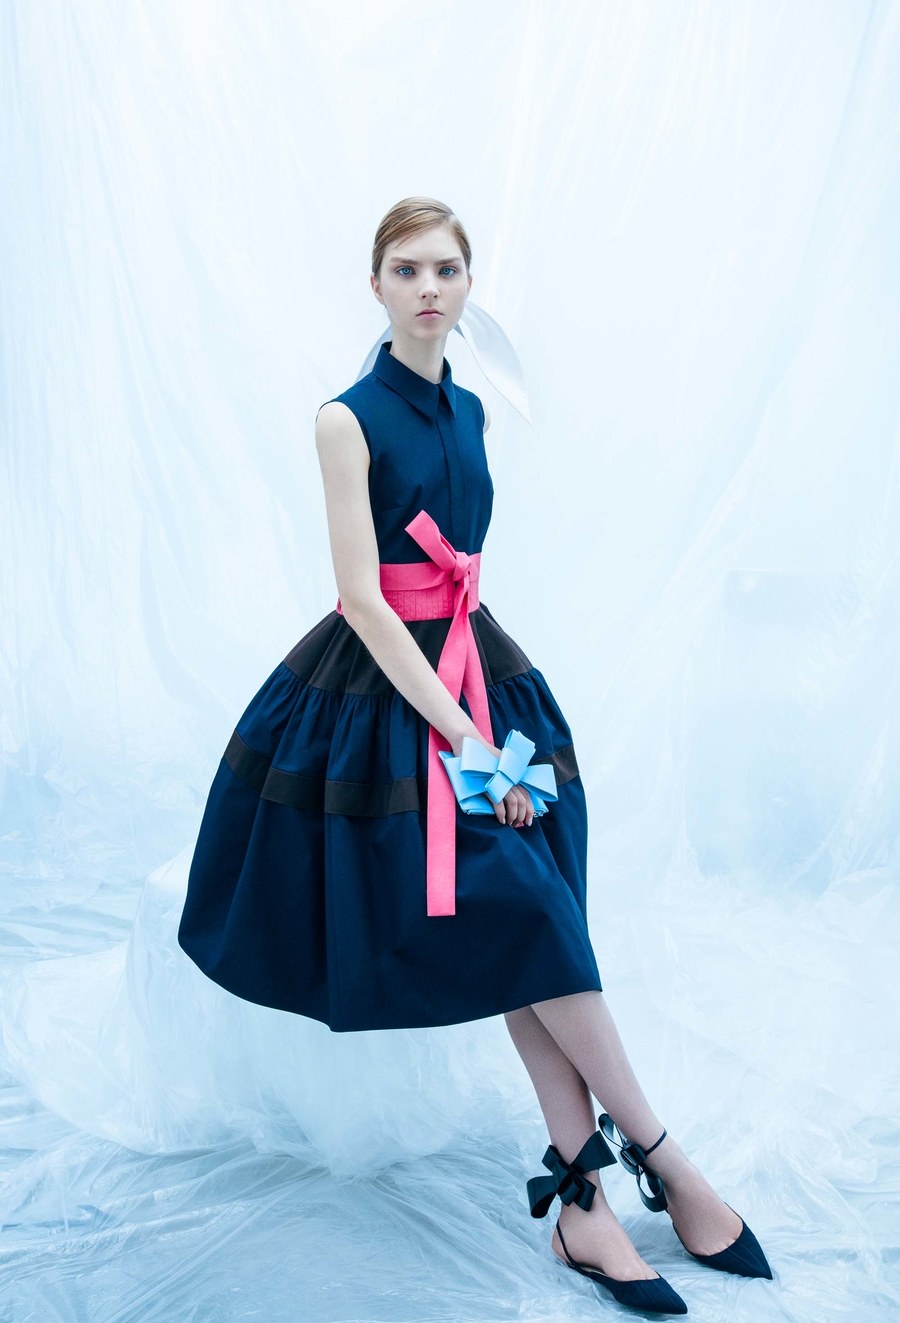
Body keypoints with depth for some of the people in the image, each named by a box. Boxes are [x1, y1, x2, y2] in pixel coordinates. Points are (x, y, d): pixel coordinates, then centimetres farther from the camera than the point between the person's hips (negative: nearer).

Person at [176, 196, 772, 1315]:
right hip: (383, 688, -6)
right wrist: (465, 738, -20)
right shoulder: (348, 417, -9)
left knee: (524, 925, -5)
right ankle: (658, 1158, 2)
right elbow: (362, 600, -16)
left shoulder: (469, 411, 12)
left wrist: (483, 710, 16)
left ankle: (582, 1200, -1)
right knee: (519, 910, -12)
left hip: (478, 667, 6)